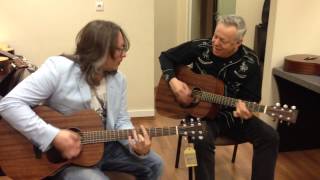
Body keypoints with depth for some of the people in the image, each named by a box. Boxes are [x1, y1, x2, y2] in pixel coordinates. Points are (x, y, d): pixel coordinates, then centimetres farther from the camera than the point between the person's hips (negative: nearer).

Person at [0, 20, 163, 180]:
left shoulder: (118, 79, 0)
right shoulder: (59, 68, -21)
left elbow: (121, 121, 2)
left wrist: (135, 144, -19)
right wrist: (54, 136, -33)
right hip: (62, 153, -5)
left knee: (154, 165, 4)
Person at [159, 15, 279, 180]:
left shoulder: (250, 62, -9)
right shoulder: (200, 47, -10)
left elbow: (252, 98, -2)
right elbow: (166, 57, 0)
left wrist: (245, 110, -26)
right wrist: (173, 81, -18)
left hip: (232, 114, 2)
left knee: (269, 137, -17)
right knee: (203, 141, -34)